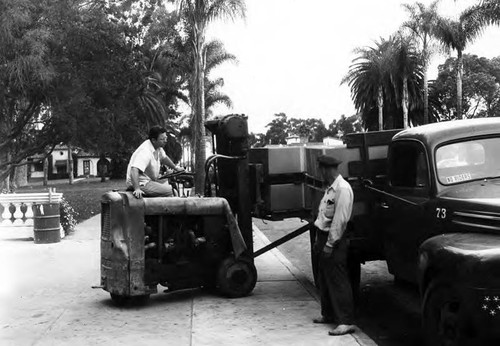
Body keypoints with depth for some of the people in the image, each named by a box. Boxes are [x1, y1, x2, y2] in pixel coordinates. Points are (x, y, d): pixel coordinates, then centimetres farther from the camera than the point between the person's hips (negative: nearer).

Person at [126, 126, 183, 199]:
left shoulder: (158, 146, 4)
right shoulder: (145, 152, -27)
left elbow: (164, 157, 28)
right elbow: (134, 170, -39)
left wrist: (175, 167, 37)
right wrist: (137, 189, -48)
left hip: (149, 180, 11)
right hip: (141, 184, -11)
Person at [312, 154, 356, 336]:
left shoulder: (342, 189, -17)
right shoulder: (330, 188, 14)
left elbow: (340, 220, -21)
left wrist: (329, 244, -21)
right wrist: (319, 240, 16)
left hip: (335, 241, -10)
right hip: (325, 238, 10)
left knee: (338, 281, -7)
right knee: (324, 280, 17)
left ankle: (346, 322, -2)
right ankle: (328, 314, 30)